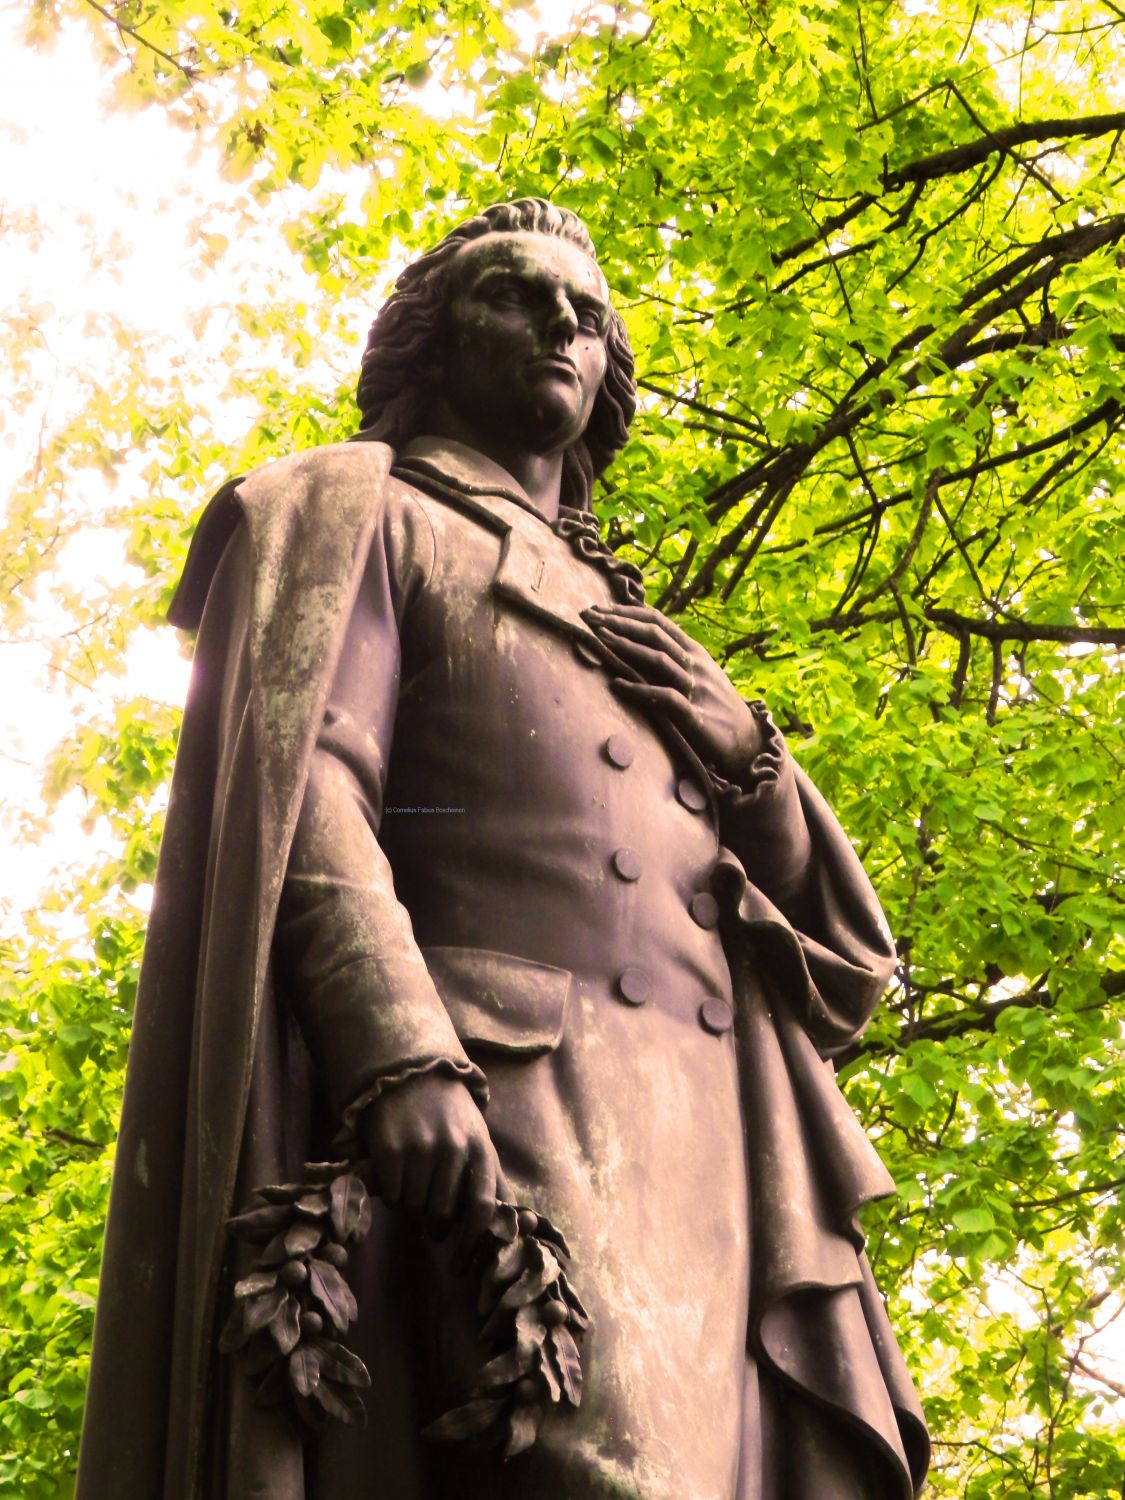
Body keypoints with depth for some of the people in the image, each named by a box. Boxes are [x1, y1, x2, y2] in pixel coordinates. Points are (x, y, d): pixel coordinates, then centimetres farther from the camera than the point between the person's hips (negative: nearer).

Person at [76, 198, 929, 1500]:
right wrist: (396, 1051, -21)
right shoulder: (354, 519, 17)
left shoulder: (627, 632, 34)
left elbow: (845, 953, 27)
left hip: (720, 1151, 6)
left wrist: (738, 746, 7)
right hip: (487, 1116, -6)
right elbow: (293, 787, -3)